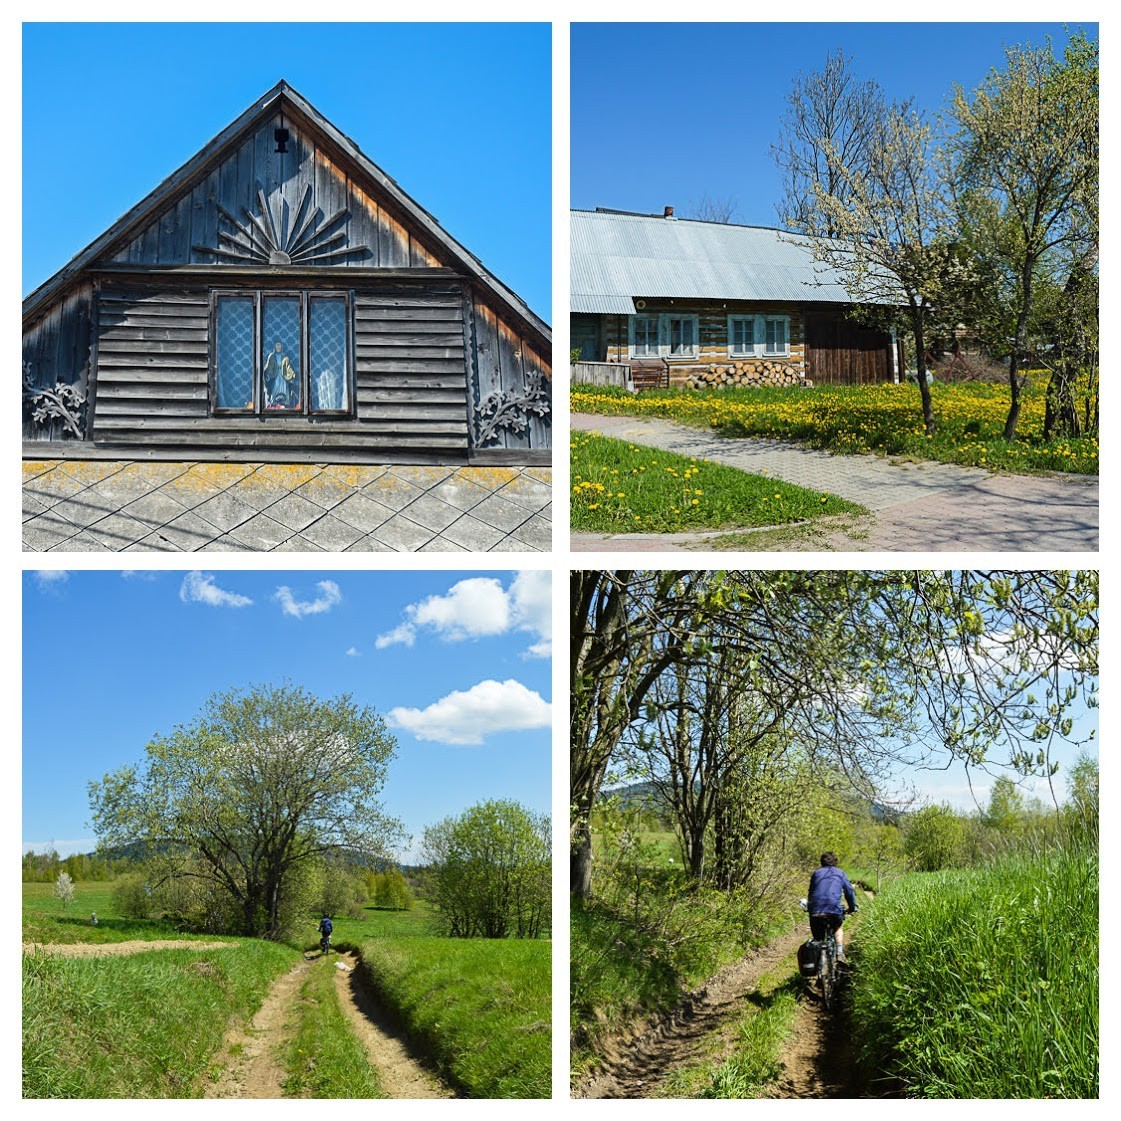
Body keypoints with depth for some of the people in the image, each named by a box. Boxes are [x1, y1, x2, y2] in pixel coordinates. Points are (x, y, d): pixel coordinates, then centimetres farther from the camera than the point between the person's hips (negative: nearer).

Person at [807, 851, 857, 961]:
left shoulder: (816, 873, 22)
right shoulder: (840, 873, 18)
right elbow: (849, 891, 18)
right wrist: (852, 908, 29)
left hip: (815, 911, 1)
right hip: (834, 909, -1)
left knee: (818, 938, 15)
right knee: (837, 928, 30)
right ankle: (840, 952, 11)